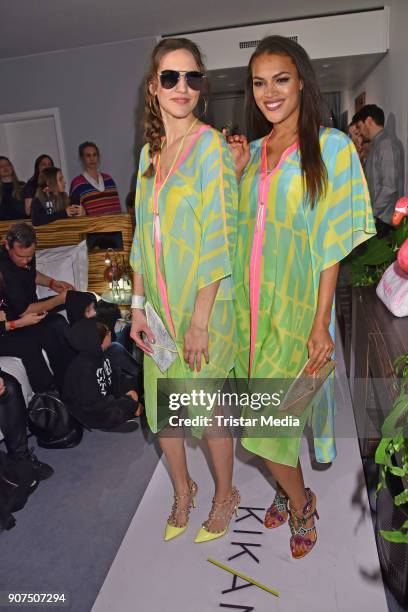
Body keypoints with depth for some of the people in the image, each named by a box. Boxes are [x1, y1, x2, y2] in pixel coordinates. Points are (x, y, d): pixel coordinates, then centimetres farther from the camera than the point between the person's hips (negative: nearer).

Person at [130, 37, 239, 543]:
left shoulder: (210, 145, -9)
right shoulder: (149, 152, 10)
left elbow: (219, 236, -15)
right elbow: (143, 234, 10)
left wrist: (199, 319, -17)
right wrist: (138, 305, 6)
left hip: (204, 303, -6)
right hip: (160, 304, 6)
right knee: (162, 405, 14)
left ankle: (224, 495, 35)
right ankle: (182, 491, 40)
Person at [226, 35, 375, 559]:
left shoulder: (330, 146, -4)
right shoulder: (253, 150, 11)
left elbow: (333, 241, -9)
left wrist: (321, 322, -14)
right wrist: (234, 174, 2)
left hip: (296, 301, -5)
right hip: (251, 299, 5)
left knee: (273, 412, -1)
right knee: (264, 410, 12)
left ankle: (297, 501, 29)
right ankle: (293, 495, 37)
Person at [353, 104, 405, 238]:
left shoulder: (387, 143, -12)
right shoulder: (378, 144, 16)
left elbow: (390, 188, -20)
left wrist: (372, 214, -16)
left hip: (382, 220, -8)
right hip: (377, 217, 8)